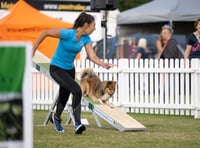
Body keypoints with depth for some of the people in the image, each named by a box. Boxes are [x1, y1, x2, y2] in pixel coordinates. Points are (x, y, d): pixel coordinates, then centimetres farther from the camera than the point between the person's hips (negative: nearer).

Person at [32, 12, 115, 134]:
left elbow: (92, 56, -15)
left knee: (64, 96, 20)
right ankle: (77, 123, -20)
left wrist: (103, 64, -34)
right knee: (77, 90, -24)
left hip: (70, 69, 7)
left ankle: (56, 117, 50)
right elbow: (45, 33, -16)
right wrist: (34, 49, -11)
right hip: (57, 69, -7)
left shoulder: (86, 39, -6)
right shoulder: (67, 34, -25)